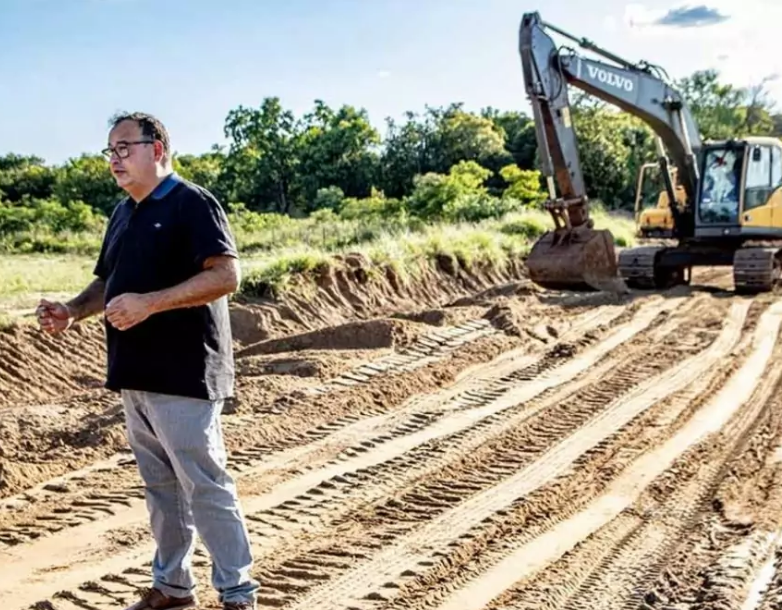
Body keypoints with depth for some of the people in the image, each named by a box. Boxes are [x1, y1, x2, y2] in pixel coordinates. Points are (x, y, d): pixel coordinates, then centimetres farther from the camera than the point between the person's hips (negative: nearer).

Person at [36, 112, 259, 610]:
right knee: (160, 487, 16)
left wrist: (149, 303, -25)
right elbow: (109, 282, 24)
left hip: (183, 377, -8)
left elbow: (226, 275, -20)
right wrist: (72, 311, 4)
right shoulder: (123, 214, 17)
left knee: (205, 486, -3)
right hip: (134, 376, 9)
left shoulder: (193, 204, -10)